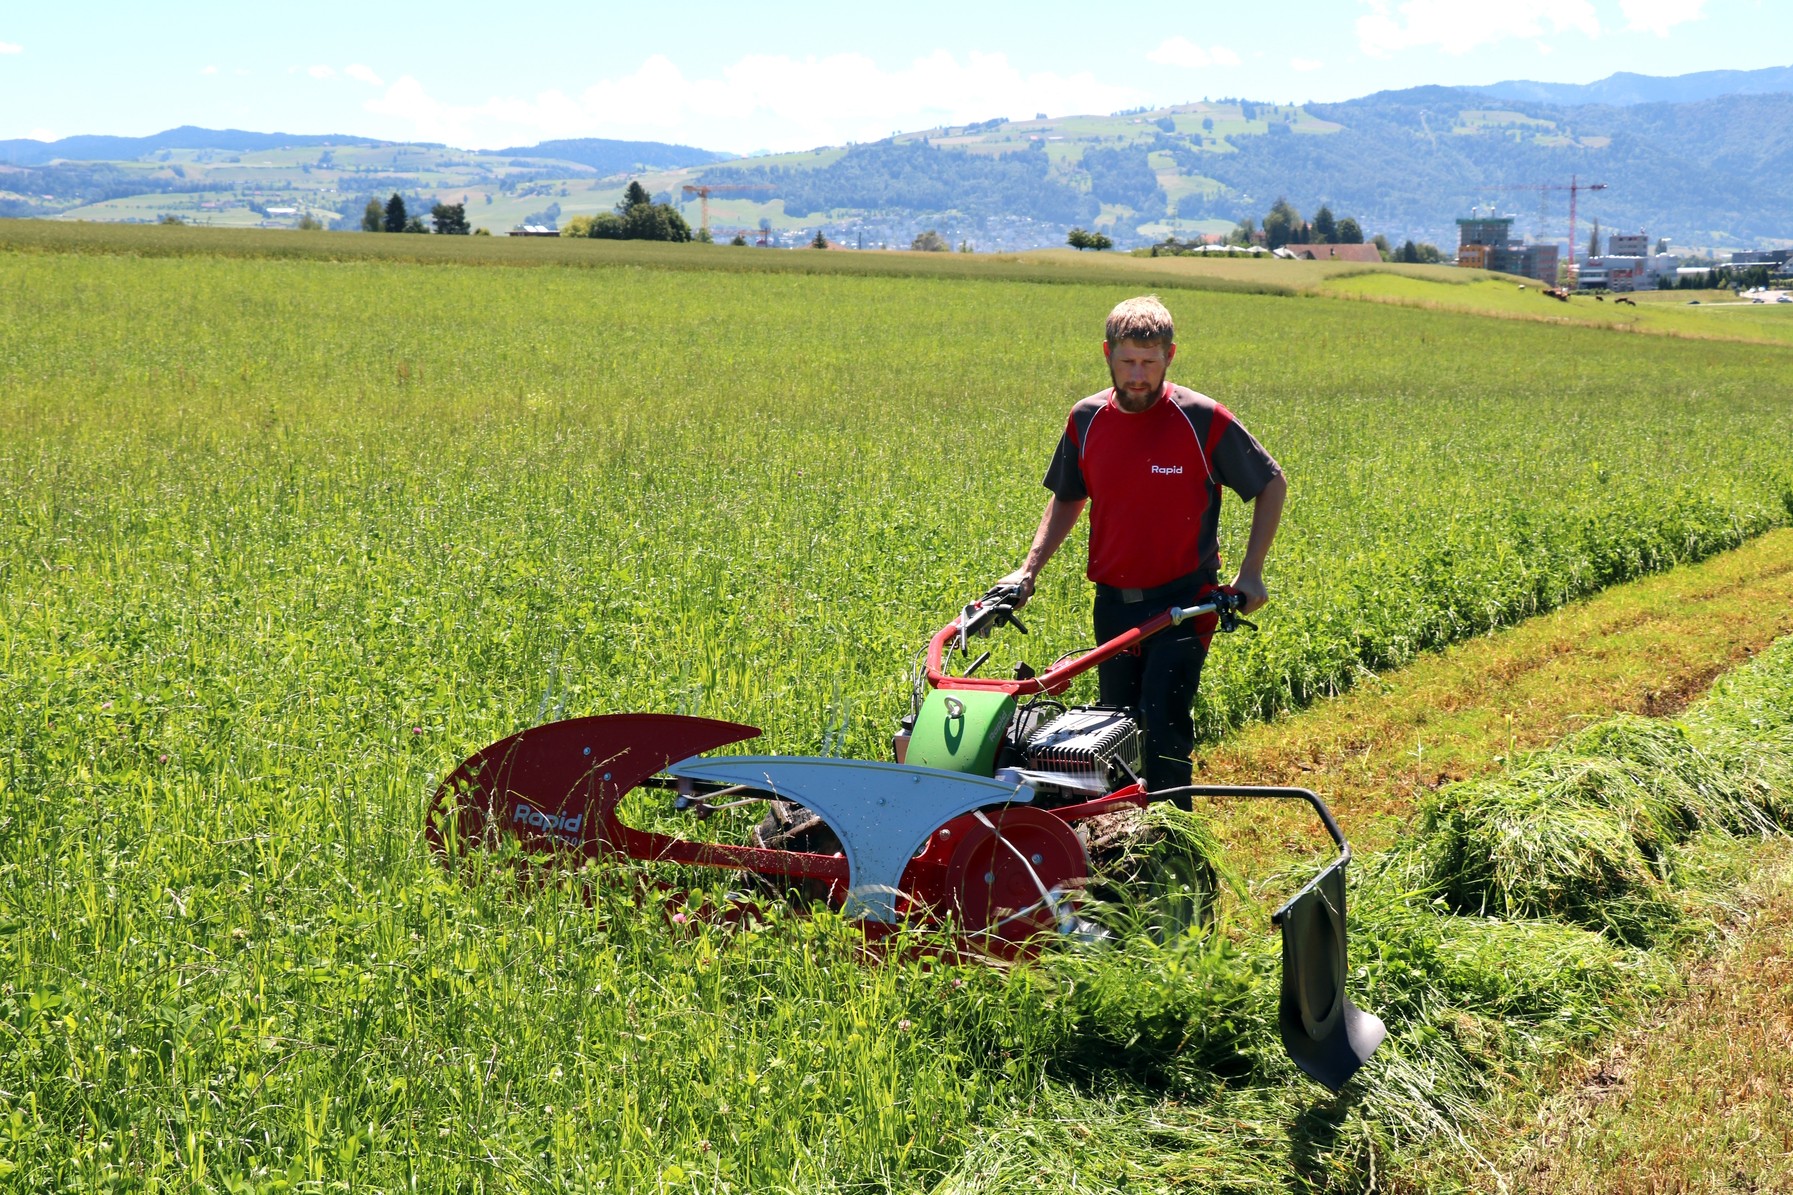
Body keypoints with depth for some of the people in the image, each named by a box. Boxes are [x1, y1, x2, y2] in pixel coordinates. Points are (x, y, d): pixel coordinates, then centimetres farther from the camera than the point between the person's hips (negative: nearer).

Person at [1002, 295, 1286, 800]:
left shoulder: (1202, 419, -11)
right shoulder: (1086, 419, 0)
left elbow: (1272, 485, 1)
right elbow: (1067, 500, 16)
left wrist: (1250, 572, -6)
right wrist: (1028, 570, 5)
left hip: (1182, 601, -4)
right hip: (1114, 602, 4)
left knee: (1163, 726, -14)